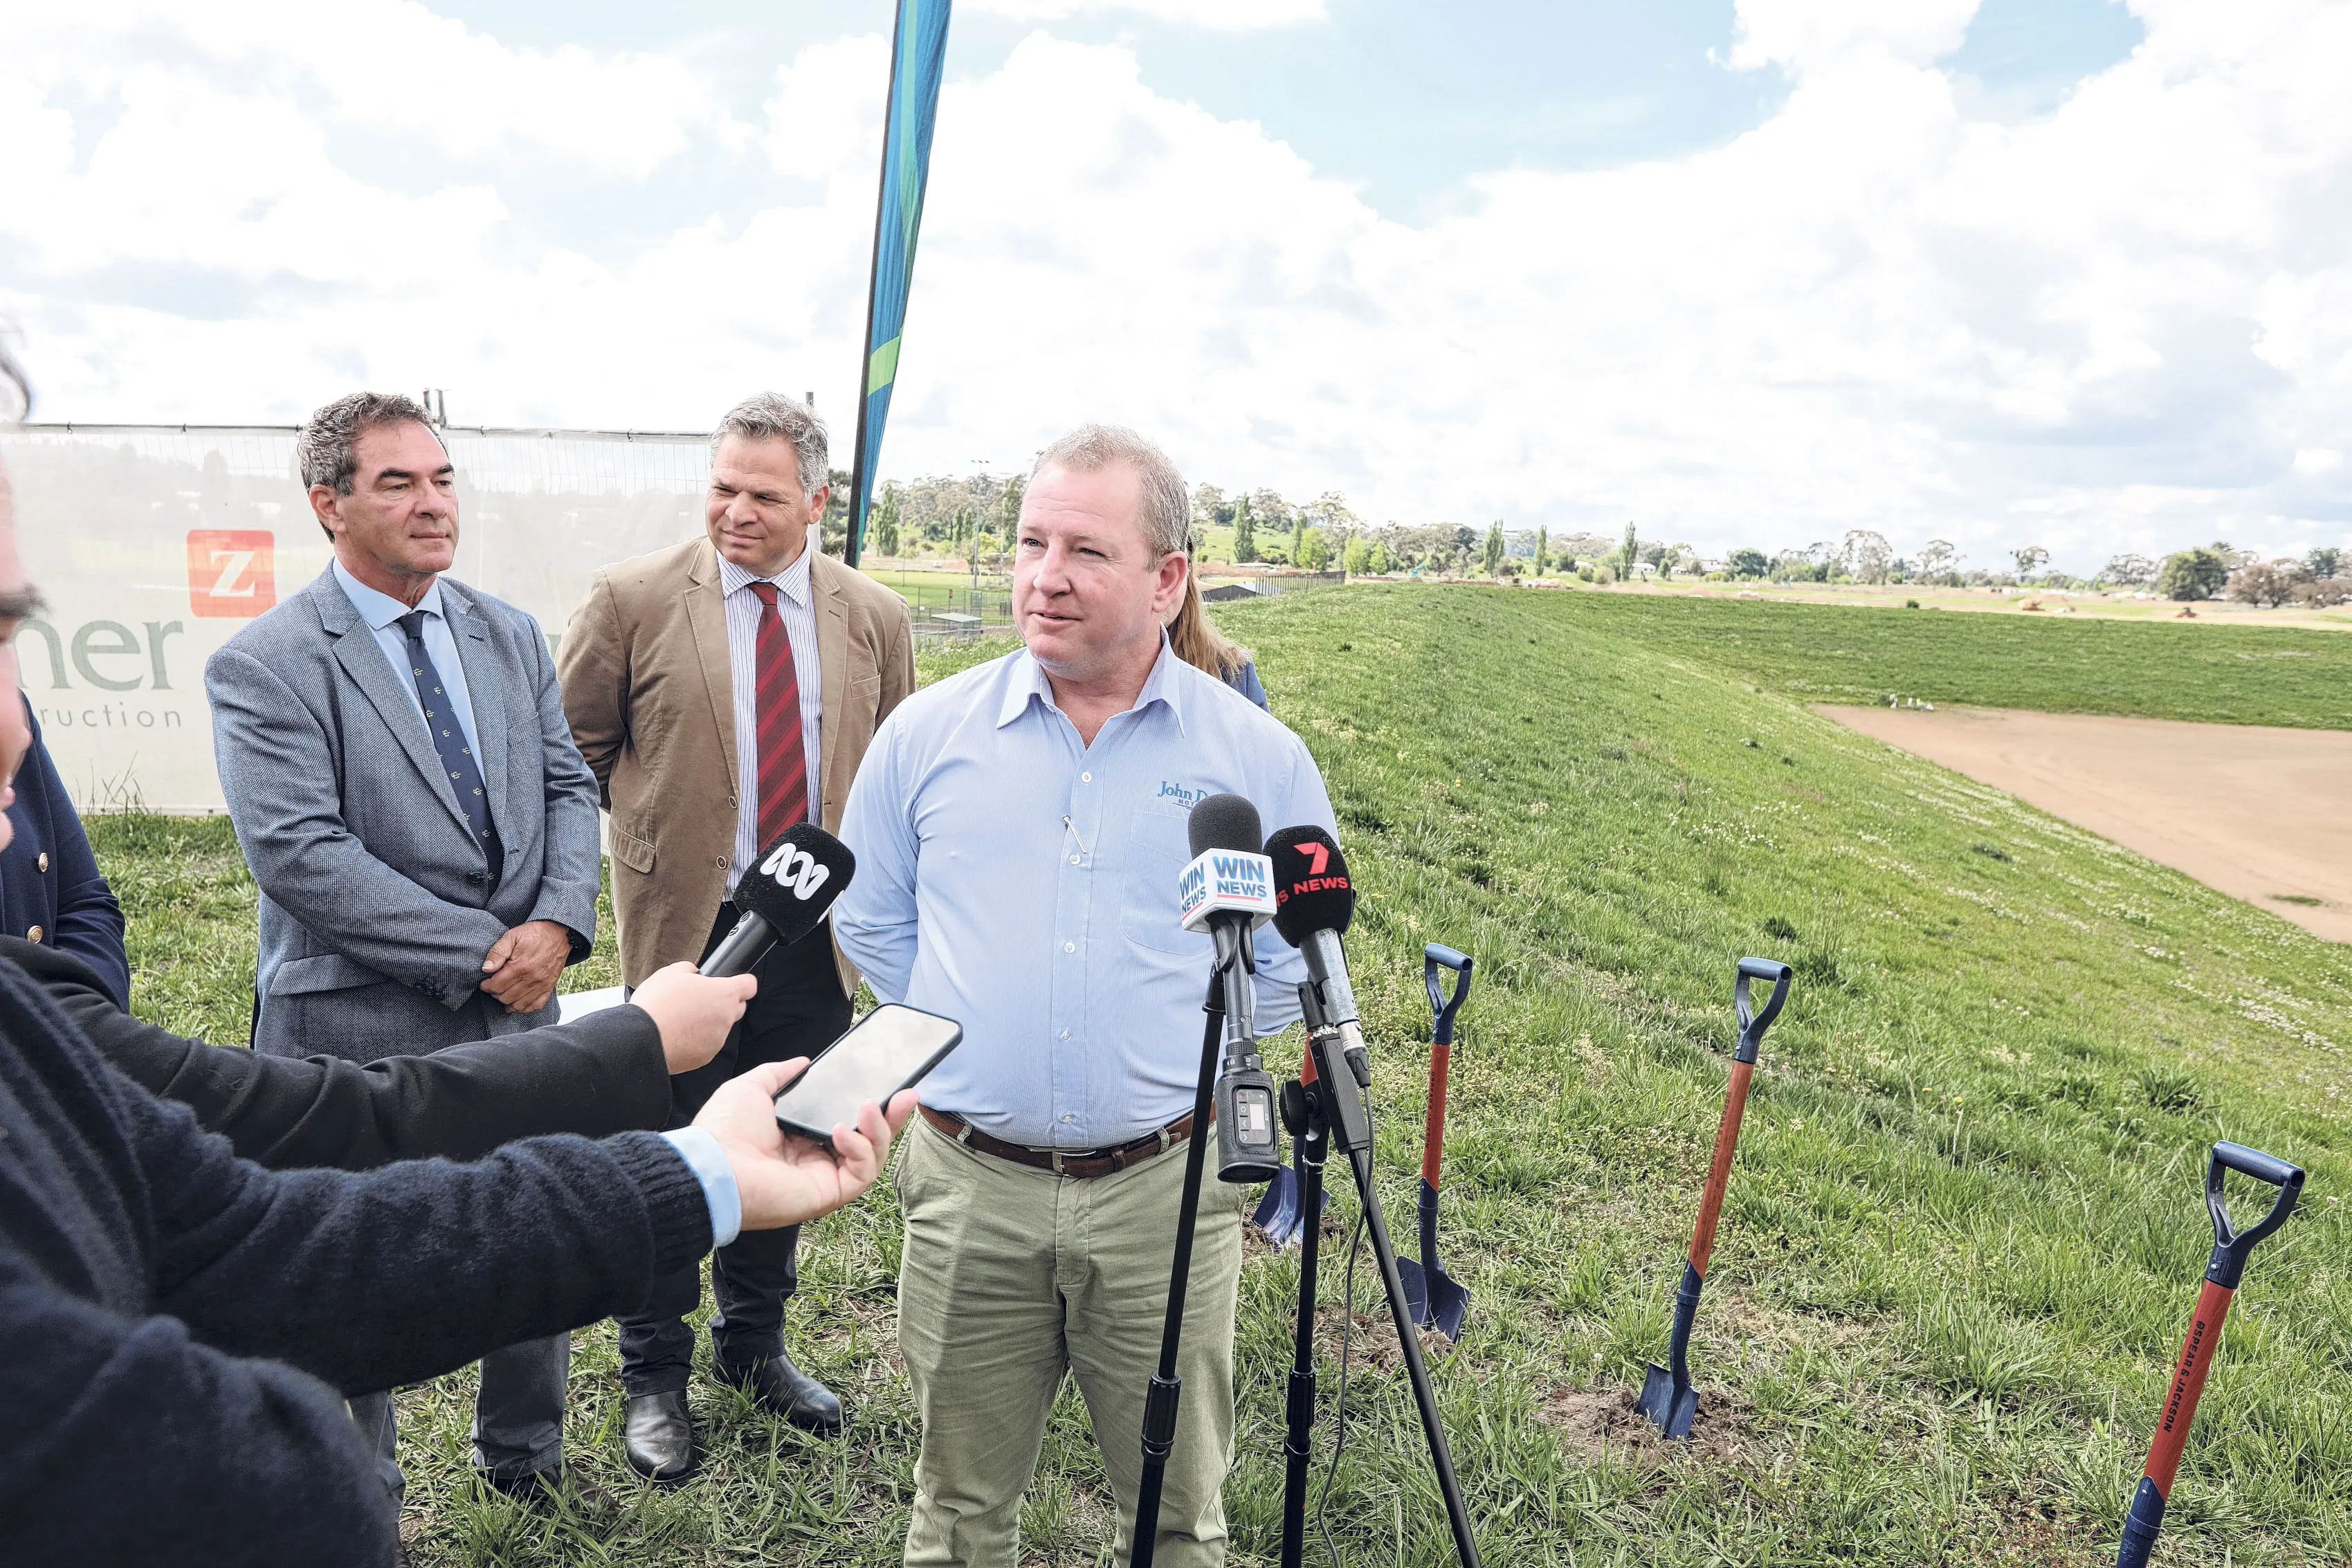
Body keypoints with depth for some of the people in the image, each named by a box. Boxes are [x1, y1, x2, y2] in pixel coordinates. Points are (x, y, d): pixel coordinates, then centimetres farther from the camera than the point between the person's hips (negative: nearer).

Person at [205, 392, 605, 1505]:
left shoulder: (511, 638, 7)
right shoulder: (264, 666, -11)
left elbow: (568, 788, 7)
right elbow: (299, 856, -19)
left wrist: (558, 925, -11)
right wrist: (481, 952, -18)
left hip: (519, 1008, 5)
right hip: (361, 1027, -5)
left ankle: (524, 1452, 43)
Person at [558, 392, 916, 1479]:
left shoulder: (875, 618, 2)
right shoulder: (633, 598, -6)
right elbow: (572, 747, 5)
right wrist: (644, 824, 3)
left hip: (815, 929, 3)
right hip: (685, 923, -3)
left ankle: (754, 1347, 37)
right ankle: (654, 1377, 28)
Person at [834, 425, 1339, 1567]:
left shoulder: (1259, 757, -4)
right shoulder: (927, 731, 0)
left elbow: (1295, 962, 6)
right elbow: (869, 921, 12)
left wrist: (1184, 1058, 2)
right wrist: (964, 1041, 7)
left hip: (1168, 1191, -1)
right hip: (967, 1183, 1)